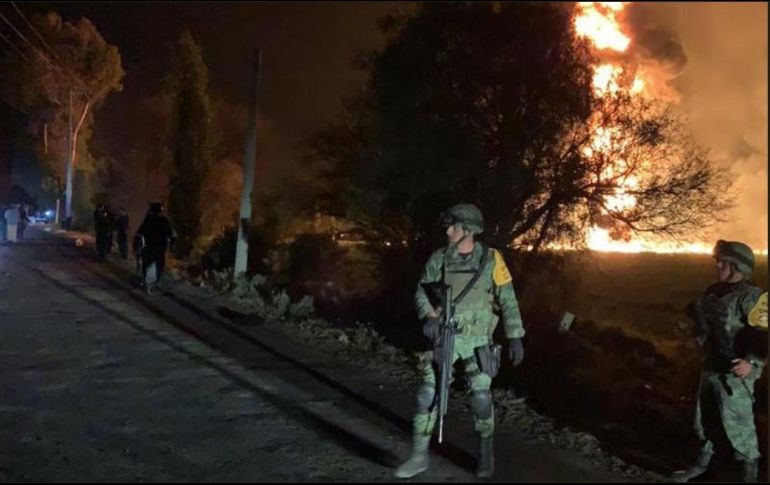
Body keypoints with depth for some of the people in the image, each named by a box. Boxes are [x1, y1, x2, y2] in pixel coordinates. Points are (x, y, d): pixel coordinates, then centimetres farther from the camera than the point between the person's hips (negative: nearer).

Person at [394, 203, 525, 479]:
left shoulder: (491, 259, -5)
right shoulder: (439, 258, 0)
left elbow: (508, 300, -2)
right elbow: (421, 291, 2)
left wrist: (515, 337, -6)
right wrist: (429, 316, -18)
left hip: (477, 338, -2)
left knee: (481, 397, -4)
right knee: (428, 393, -5)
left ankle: (486, 451, 20)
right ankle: (419, 455, 5)